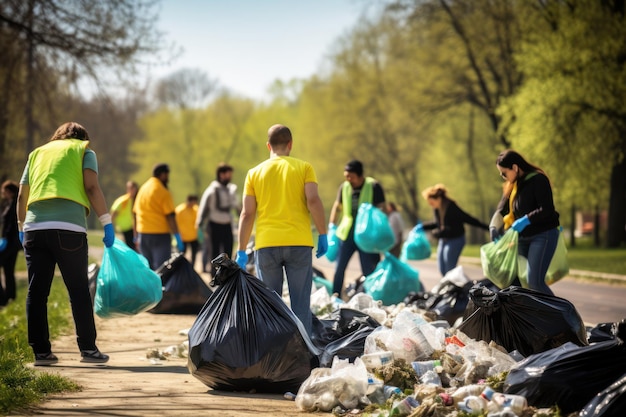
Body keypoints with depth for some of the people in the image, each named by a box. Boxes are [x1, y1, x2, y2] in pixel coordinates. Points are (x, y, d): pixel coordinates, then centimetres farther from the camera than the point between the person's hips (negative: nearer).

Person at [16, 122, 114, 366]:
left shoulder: (37, 153, 25)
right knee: (79, 291, 3)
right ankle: (88, 348, 5)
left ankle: (41, 352, 4)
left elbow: (22, 196, 22)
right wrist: (107, 223, -1)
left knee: (36, 292, 5)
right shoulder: (84, 151, 14)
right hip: (69, 227, -3)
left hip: (34, 227, 4)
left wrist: (21, 227, 31)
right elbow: (92, 188, -1)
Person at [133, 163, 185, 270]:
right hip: (160, 235, -7)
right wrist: (178, 238, -13)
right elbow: (170, 217, -15)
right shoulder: (163, 192, -11)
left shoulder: (142, 189, 11)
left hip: (142, 234, 7)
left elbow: (135, 214, 15)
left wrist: (136, 236, 21)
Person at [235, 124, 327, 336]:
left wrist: (241, 251, 6)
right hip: (298, 243, -1)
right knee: (300, 302, 3)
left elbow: (247, 214, 4)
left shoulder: (255, 173, 8)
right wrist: (322, 235, -1)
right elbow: (313, 201, -8)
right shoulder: (304, 168, 4)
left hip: (266, 245, 1)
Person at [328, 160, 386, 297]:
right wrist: (331, 226, 11)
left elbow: (382, 208, -6)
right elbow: (337, 207, 19)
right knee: (339, 268, 3)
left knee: (369, 271, 0)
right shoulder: (344, 187, 6)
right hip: (347, 233, 4)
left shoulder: (373, 186, -6)